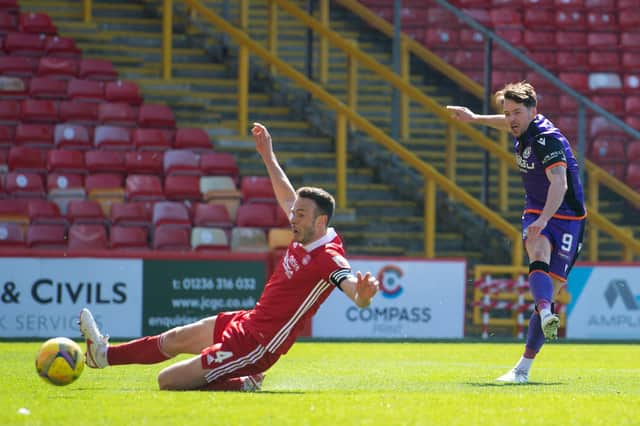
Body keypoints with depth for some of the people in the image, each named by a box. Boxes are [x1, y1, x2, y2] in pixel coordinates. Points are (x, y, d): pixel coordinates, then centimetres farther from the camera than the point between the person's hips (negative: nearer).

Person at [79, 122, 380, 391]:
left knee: (167, 381, -10)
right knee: (176, 338, 27)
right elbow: (288, 198, 20)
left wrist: (364, 294, -65)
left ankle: (242, 384, 3)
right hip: (246, 322, 9)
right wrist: (268, 156, 28)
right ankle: (105, 354, 46)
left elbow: (358, 296, -41)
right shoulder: (306, 235, 0)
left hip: (254, 345, -9)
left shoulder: (329, 259, -26)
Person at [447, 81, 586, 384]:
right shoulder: (525, 131, 5)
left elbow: (559, 182, -36)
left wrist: (543, 219, -50)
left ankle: (523, 367, 1)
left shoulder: (548, 138, -20)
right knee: (538, 256, -31)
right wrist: (475, 118, 46)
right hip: (536, 213, 5)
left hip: (566, 217, -5)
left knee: (549, 291, -8)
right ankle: (546, 315, -60)